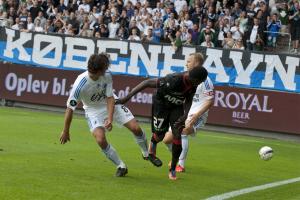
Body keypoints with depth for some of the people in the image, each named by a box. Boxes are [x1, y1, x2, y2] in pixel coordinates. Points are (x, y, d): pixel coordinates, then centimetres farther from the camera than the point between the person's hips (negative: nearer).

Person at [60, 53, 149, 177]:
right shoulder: (80, 84, -33)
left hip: (111, 104, 3)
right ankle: (121, 166, -3)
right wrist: (65, 131, -17)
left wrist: (110, 119, -28)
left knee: (136, 128, -5)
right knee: (100, 139, -24)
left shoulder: (106, 75, -24)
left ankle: (147, 153, 24)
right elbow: (70, 108, -23)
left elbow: (110, 98, -14)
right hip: (93, 110, -3)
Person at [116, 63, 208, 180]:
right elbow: (147, 83, -33)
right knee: (159, 135, 3)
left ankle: (173, 169, 4)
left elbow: (189, 99, 1)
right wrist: (127, 97, -32)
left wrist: (185, 115, -16)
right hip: (161, 104, -4)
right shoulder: (172, 81, -40)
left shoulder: (193, 83, -20)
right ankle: (151, 151, 41)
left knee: (177, 135, -8)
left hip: (177, 107, 4)